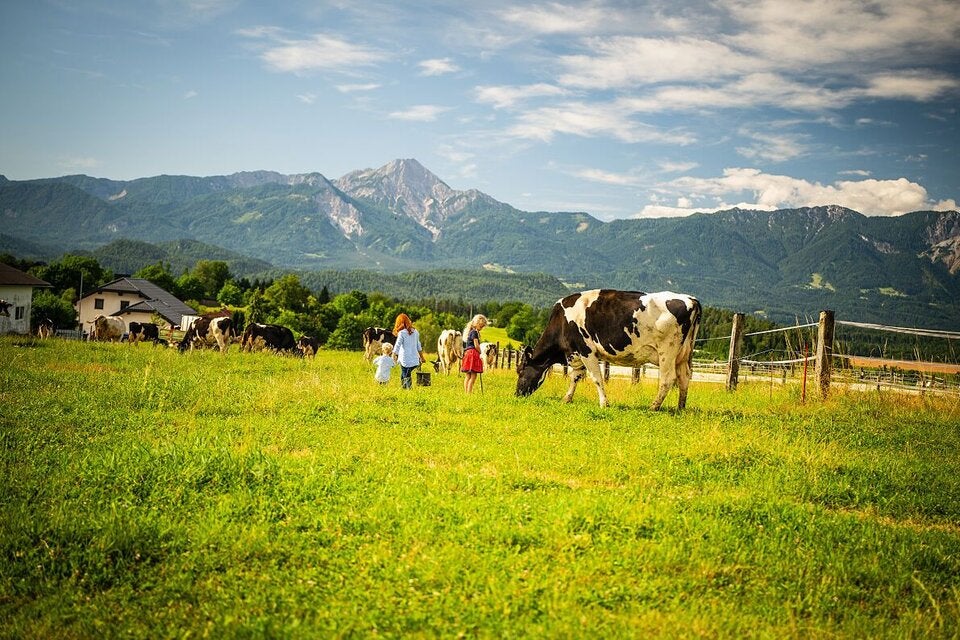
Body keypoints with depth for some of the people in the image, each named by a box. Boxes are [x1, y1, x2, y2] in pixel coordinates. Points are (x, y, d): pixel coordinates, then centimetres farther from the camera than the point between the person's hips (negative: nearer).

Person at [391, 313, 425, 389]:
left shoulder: (402, 333, -9)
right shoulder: (415, 332, 8)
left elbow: (397, 347, -10)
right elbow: (419, 346, 17)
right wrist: (421, 357, 26)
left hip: (405, 360, -5)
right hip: (415, 360, 5)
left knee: (406, 377, 1)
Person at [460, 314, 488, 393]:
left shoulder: (469, 331, 19)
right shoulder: (474, 332, -9)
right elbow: (476, 345, -14)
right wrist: (480, 353, -1)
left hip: (467, 353, 10)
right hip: (473, 354, -10)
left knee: (467, 376, 9)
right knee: (473, 376, -9)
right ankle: (469, 393, -15)